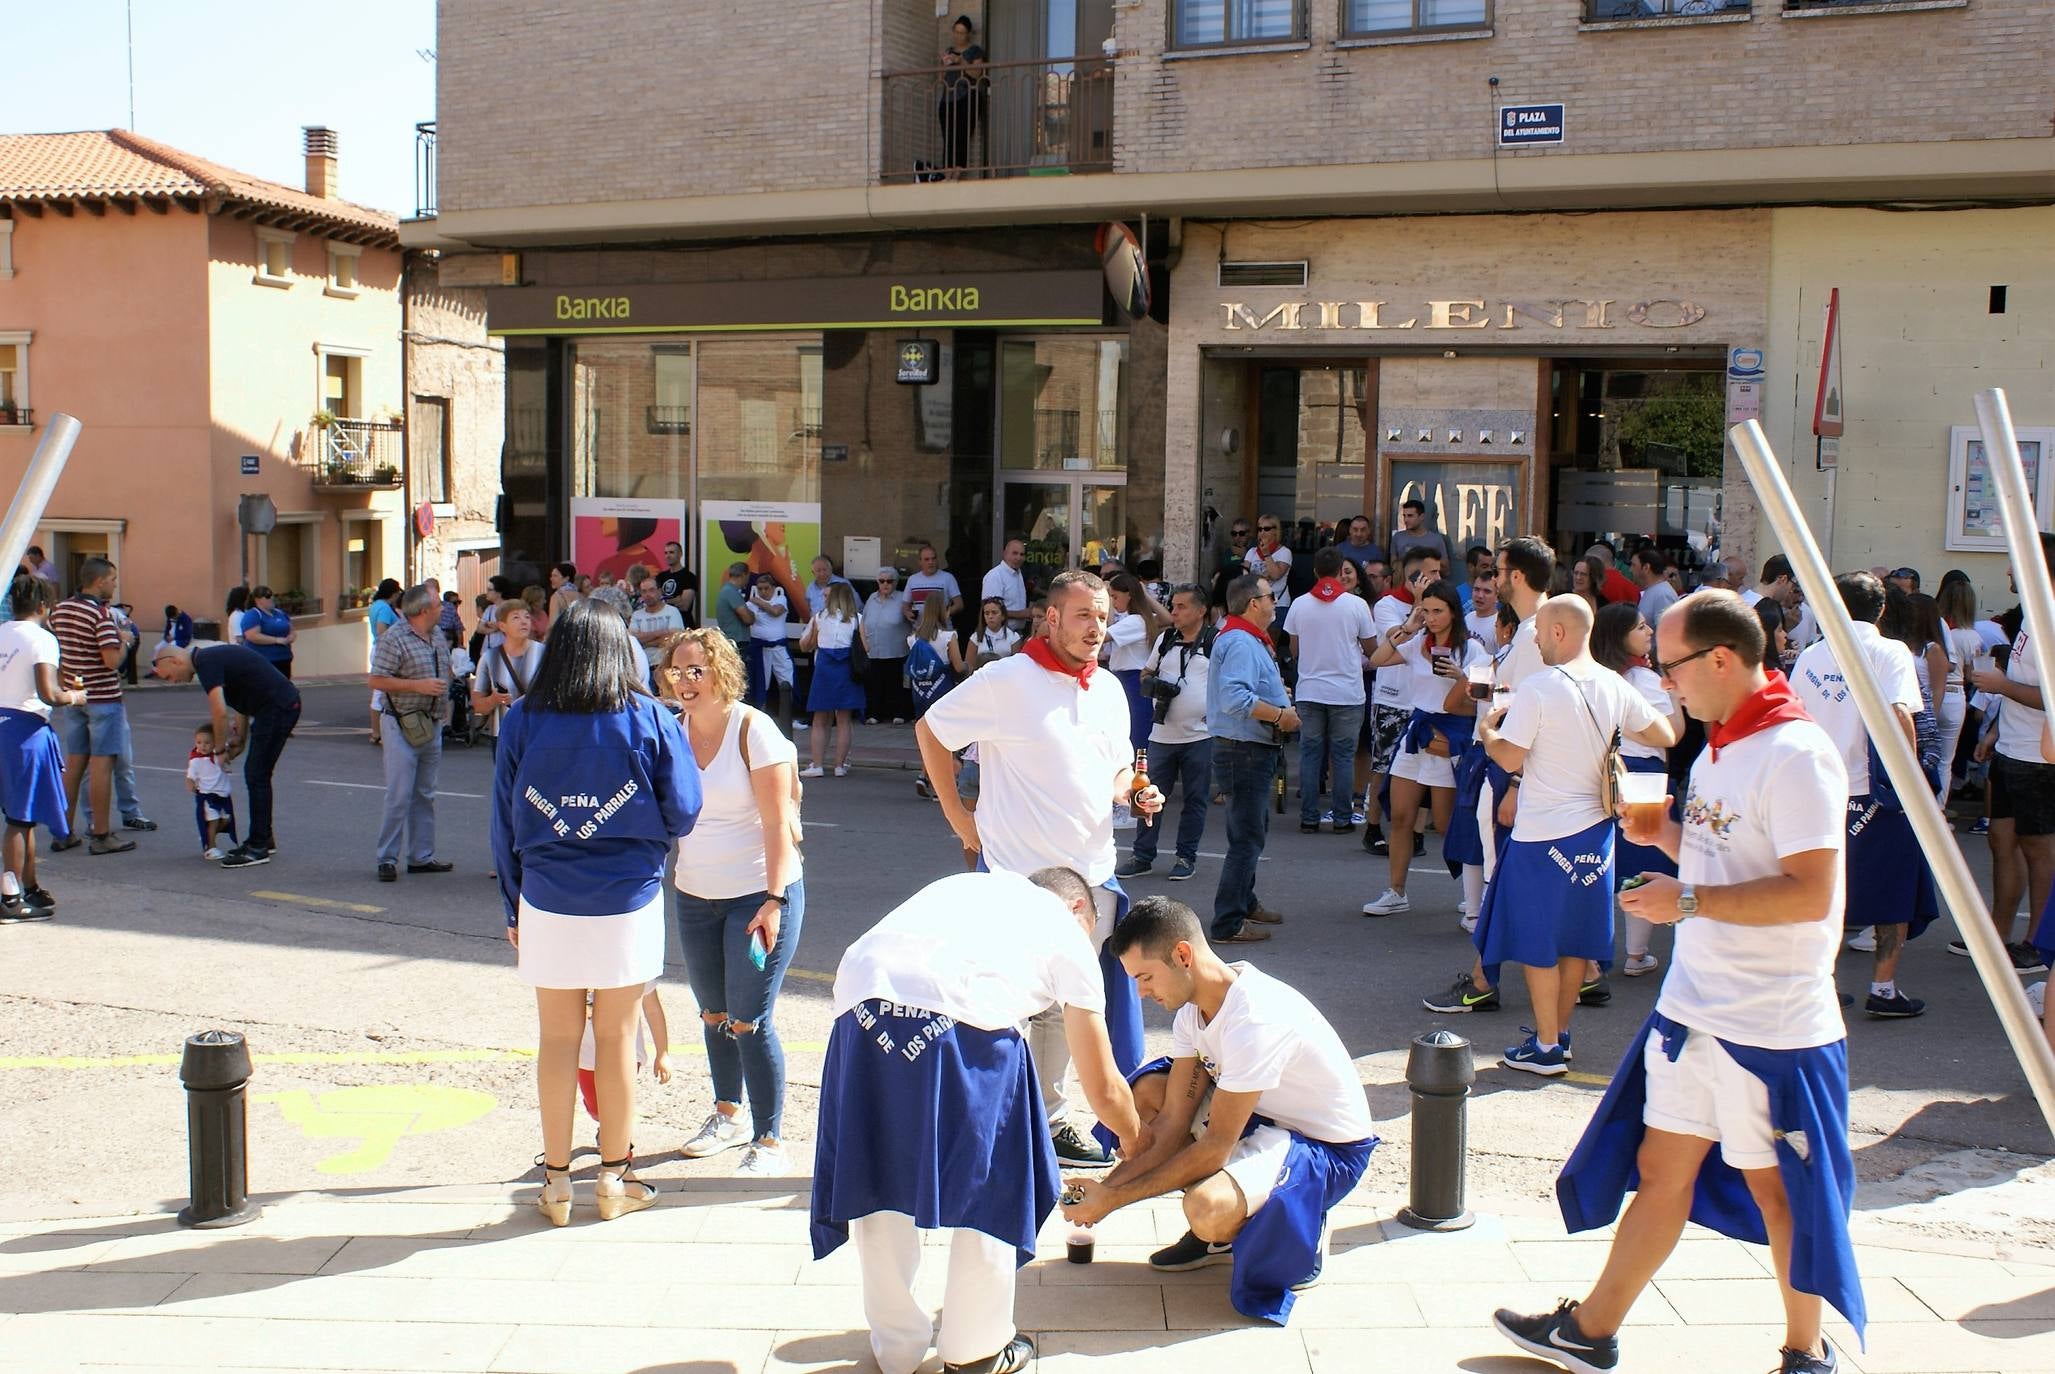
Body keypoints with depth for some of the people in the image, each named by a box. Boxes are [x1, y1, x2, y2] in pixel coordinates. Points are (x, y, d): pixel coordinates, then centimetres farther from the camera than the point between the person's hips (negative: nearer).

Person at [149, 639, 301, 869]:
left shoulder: (206, 662, -14)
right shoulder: (211, 657, 17)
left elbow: (220, 712, -20)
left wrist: (221, 749, -7)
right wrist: (240, 739, 20)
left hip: (278, 708, -10)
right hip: (282, 705, 10)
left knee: (256, 776, -5)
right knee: (255, 775, 16)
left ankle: (258, 848, -2)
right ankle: (263, 838, 23)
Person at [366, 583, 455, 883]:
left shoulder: (438, 636, 11)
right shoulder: (394, 639, -13)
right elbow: (377, 680, -16)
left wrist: (444, 705, 14)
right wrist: (419, 686, -20)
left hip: (432, 726, 8)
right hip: (403, 726, -8)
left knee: (425, 795, 11)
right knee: (399, 796, -6)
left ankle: (422, 856, 18)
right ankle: (387, 859, 2)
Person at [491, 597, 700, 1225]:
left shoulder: (521, 721, -2)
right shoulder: (650, 720, -7)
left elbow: (505, 825, 2)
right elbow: (682, 813, -5)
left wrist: (512, 907, 11)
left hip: (547, 906, 1)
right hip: (628, 903, -1)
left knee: (557, 1038, 11)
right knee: (616, 1038, 9)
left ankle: (556, 1181, 20)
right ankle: (615, 1179, 20)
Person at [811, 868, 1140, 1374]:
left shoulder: (970, 885, 36)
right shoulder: (1068, 933, 24)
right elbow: (1102, 1088, 25)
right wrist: (1134, 1142, 44)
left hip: (860, 1004, 5)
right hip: (957, 1023, -4)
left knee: (875, 1185, 20)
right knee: (990, 1191, 17)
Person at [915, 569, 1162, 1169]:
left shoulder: (1109, 689, 10)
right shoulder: (1006, 681, -10)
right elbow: (930, 731, -3)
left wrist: (1138, 793, -1)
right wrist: (956, 815, -5)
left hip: (1092, 874, 6)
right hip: (1016, 873, -6)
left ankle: (1050, 1120, 28)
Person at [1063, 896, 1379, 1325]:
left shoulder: (1255, 1020, -32)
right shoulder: (1192, 1007, -5)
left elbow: (1215, 1149, -28)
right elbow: (1174, 1121, -3)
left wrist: (1114, 1200, -23)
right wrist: (1107, 1185, -15)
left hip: (1329, 1148, -9)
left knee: (1207, 1209, -34)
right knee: (1144, 1090, -3)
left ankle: (1300, 1231, 0)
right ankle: (1219, 1233, 8)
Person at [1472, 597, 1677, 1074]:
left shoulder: (1537, 689, -17)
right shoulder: (1614, 687, 0)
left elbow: (1510, 758, -17)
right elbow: (1665, 736, 8)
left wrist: (1487, 732, 3)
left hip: (1542, 835, -6)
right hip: (1594, 827, 6)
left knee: (1537, 945, 5)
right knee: (1575, 940, 17)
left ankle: (1547, 1048, 9)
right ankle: (1559, 1032, 28)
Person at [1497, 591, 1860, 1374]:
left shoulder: (1796, 753, -18)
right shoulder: (1718, 752, 11)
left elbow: (1810, 893, -25)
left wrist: (1688, 901, -21)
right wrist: (1665, 835, 3)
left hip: (1771, 1023, -8)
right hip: (1692, 1009, 8)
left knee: (1778, 1188, 7)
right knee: (1661, 1168, 15)